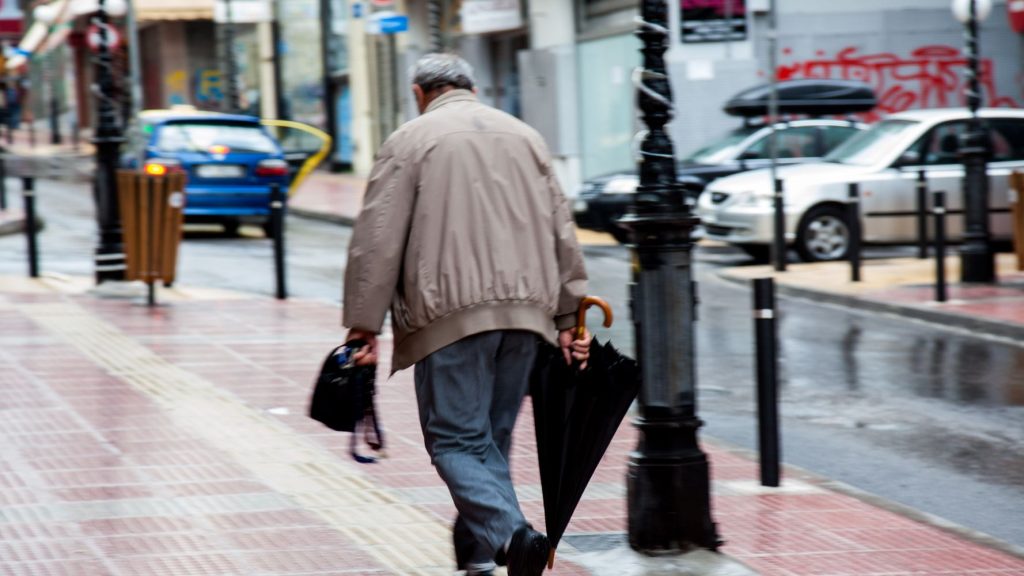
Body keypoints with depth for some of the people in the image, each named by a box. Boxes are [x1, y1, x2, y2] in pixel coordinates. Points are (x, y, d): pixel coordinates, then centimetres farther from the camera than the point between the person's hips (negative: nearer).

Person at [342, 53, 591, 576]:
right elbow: (562, 233, 17)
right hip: (526, 311, 5)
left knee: (456, 438, -4)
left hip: (451, 313, -5)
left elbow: (376, 242, -3)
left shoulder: (409, 141, 3)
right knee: (492, 438, 14)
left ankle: (509, 533, -23)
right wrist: (567, 318, 19)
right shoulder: (524, 136, 18)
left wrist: (363, 325, 0)